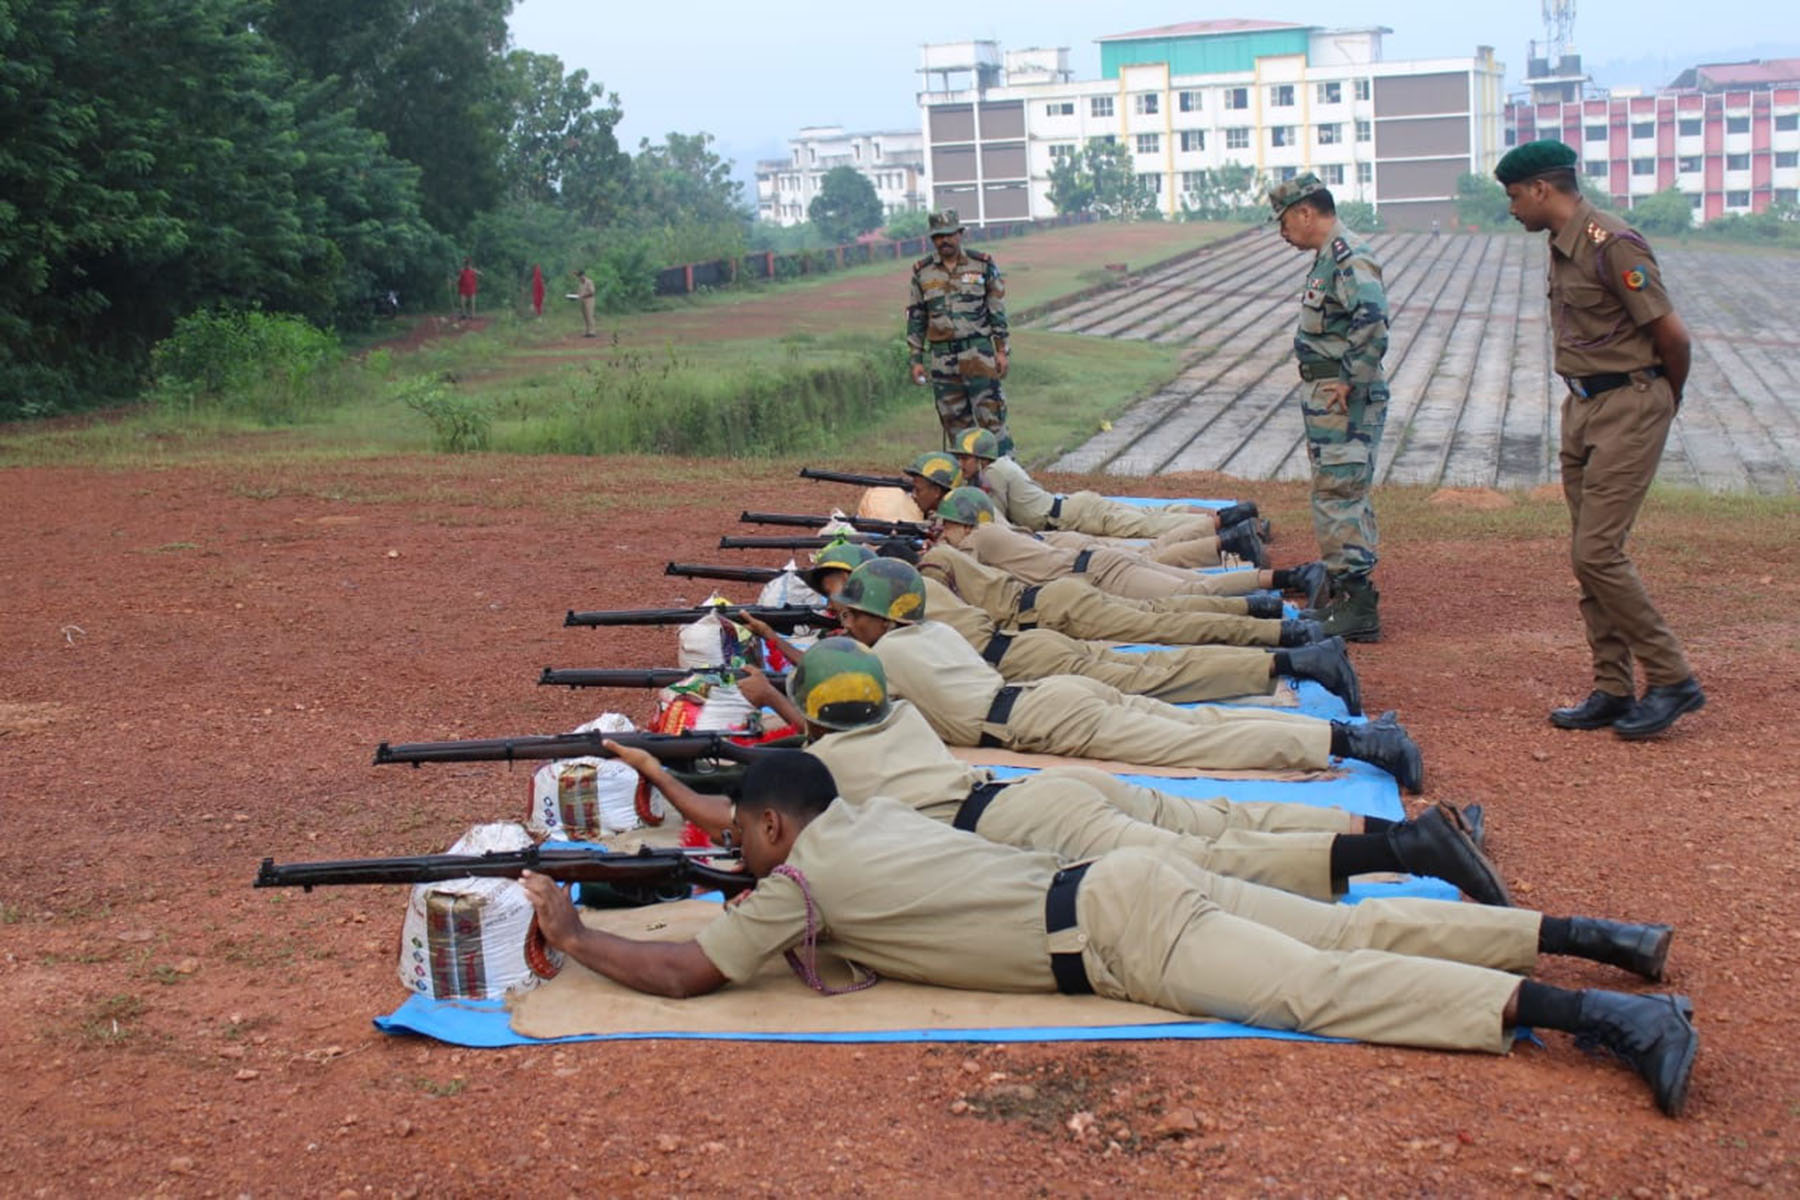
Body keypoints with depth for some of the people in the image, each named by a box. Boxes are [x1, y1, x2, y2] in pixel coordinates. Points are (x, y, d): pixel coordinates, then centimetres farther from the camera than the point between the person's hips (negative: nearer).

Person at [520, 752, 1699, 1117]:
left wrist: (572, 933, 13)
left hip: (1126, 933, -8)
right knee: (1357, 930, 8)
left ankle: (1593, 1010, -29)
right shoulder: (873, 813, 19)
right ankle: (1570, 931, 6)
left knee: (1334, 985, -19)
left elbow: (683, 971, 0)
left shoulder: (800, 879, -2)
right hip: (1130, 886, 8)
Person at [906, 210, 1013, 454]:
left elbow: (997, 310, 3)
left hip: (979, 354, -3)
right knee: (954, 420, 6)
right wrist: (917, 360, 6)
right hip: (942, 358, 3)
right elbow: (915, 317, 10)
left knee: (989, 413, -8)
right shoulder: (922, 272, 6)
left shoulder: (983, 265, 1)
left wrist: (1001, 351, -2)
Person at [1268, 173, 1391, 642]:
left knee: (1338, 496, -10)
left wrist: (1351, 380, -25)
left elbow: (1372, 318, -30)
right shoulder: (1328, 257, 16)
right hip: (1326, 396, 11)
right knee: (1336, 494, 16)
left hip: (1347, 399, -11)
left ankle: (1358, 608, -7)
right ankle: (1345, 593, 25)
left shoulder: (1348, 258, -16)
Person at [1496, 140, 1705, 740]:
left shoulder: (1613, 245, -18)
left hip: (1628, 410, -9)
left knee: (1598, 551, -12)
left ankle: (1672, 679, 0)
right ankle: (1614, 690, 17)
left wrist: (1665, 402, 1)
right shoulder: (1561, 245, 11)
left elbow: (1672, 335, -16)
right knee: (1589, 555, 9)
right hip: (1583, 408, 9)